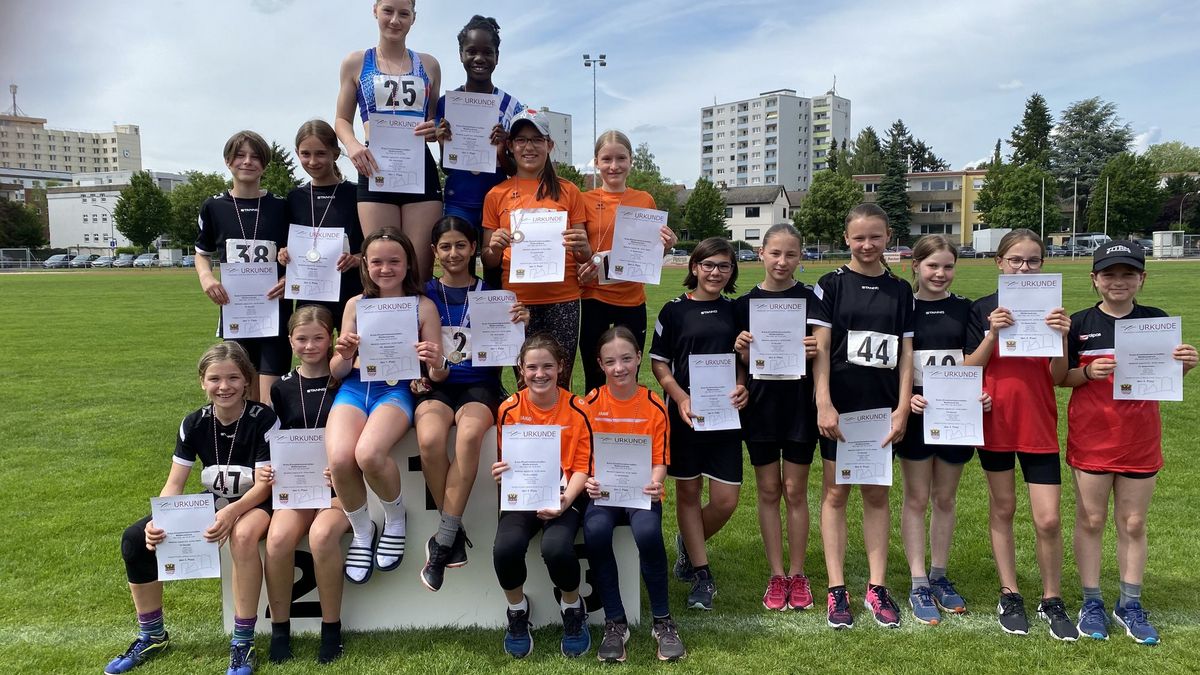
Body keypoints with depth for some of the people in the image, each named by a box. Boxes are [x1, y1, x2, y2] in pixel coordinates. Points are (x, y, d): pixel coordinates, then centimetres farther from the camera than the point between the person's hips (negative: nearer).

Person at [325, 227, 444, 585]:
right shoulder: (356, 304, 10)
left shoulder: (423, 307, 3)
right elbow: (337, 372, 10)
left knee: (369, 454, -32)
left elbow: (436, 375, 4)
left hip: (396, 390, -2)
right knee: (339, 459, -27)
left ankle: (396, 520, 2)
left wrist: (437, 364, -20)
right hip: (354, 388, 3)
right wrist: (343, 356, -13)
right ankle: (362, 532, 5)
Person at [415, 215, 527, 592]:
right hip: (435, 385, 1)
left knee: (470, 434, -35)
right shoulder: (424, 295, 10)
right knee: (429, 439, -33)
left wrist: (519, 325, -13)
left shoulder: (490, 293, 8)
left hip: (480, 385, -1)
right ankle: (456, 532, -11)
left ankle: (442, 541, -22)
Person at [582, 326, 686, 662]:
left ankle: (663, 621, -9)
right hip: (602, 492, 1)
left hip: (642, 493, 0)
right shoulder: (591, 403, 1)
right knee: (595, 530, -32)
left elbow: (660, 460, 1)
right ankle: (615, 623, -13)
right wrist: (588, 482, -20)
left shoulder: (655, 405, 1)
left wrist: (654, 484, -20)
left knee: (647, 532, -33)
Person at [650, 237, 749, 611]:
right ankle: (701, 574, 24)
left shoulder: (735, 310, 7)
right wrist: (681, 398, -14)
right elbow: (658, 362, 0)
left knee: (726, 501, 1)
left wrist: (742, 387, -6)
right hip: (685, 413, -2)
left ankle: (688, 543, 32)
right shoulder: (674, 310, -2)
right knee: (688, 492, 8)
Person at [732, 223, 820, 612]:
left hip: (799, 404, -1)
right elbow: (744, 363, 5)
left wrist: (816, 351, -21)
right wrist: (741, 348, -16)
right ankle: (776, 575, 20)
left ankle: (797, 574, 21)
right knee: (768, 491, 8)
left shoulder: (810, 299, -1)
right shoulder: (746, 303, 2)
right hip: (760, 405, 1)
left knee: (795, 491, 6)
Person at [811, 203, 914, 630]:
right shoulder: (831, 285, -2)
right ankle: (837, 590, 11)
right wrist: (823, 404, -15)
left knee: (877, 494, 10)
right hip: (840, 405, -3)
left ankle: (877, 588, 18)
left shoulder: (900, 290, 7)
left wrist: (902, 408, -2)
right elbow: (820, 347, -7)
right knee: (836, 492, 3)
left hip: (882, 407, 3)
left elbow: (905, 352, 6)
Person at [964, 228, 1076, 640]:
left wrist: (1062, 338, -18)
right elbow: (969, 369, -5)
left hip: (1039, 425, 1)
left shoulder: (1050, 309, 3)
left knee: (1048, 520, -1)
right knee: (1002, 509, 10)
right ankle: (1009, 596, 24)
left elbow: (1057, 377, -2)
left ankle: (1052, 600, 20)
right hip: (995, 421, 0)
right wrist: (992, 334, -19)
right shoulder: (983, 309, -1)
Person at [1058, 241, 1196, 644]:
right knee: (1091, 520, 8)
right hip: (1091, 435, -1)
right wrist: (1089, 372, -19)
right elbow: (1060, 378, -1)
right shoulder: (1079, 324, -4)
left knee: (1133, 523, 11)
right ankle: (1091, 603, 20)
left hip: (1140, 437, 2)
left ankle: (1130, 605, 25)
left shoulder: (1157, 321, 1)